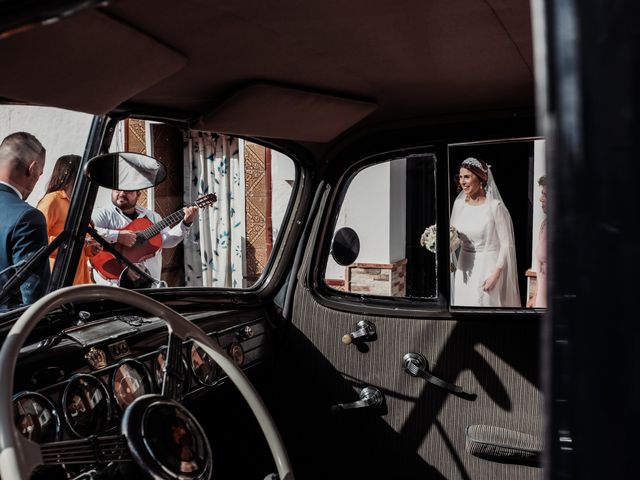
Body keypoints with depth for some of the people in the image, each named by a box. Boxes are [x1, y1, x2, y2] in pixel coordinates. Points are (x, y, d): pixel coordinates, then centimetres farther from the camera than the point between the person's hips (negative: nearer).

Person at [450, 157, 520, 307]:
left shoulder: (495, 206, -12)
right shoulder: (458, 204, 5)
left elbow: (506, 244, -10)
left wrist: (495, 274, -15)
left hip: (488, 268, -5)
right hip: (464, 268, 5)